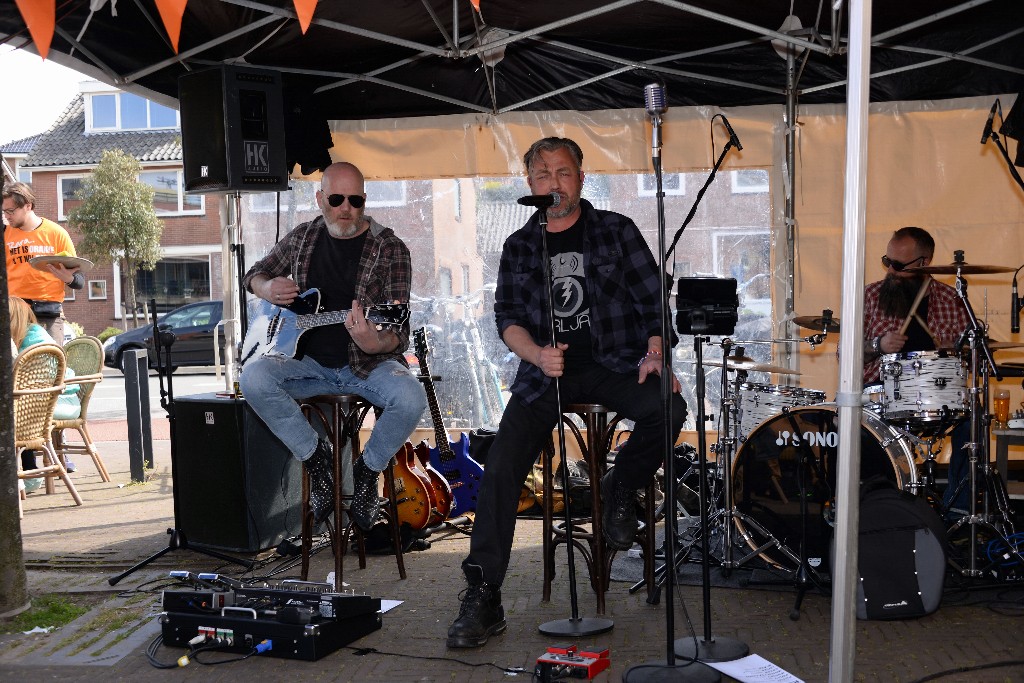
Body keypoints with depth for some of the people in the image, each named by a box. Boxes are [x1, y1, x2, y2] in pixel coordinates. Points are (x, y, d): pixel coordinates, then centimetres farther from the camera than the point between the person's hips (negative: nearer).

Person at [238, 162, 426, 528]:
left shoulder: (390, 249, -6)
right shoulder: (303, 237, 6)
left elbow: (399, 332, -12)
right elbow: (254, 273, 23)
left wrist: (376, 344, -37)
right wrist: (268, 288, -3)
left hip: (368, 363, -3)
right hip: (309, 362, 3)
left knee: (410, 398, -33)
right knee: (253, 375, -27)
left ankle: (367, 471, -1)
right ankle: (317, 458, -7)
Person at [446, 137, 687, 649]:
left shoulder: (616, 231, 8)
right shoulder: (518, 247, 14)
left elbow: (653, 299, 3)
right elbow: (506, 317, 6)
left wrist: (654, 355, -14)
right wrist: (538, 355, -15)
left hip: (612, 363, -1)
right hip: (545, 370, 1)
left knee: (667, 409, -31)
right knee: (501, 467, -18)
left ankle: (621, 488, -1)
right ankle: (482, 597, -11)